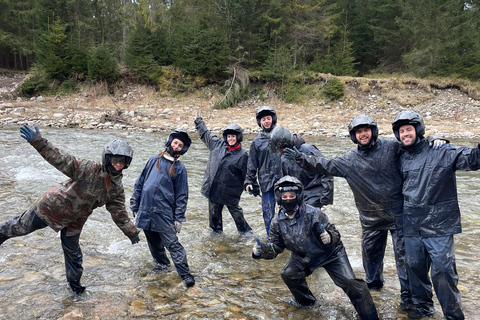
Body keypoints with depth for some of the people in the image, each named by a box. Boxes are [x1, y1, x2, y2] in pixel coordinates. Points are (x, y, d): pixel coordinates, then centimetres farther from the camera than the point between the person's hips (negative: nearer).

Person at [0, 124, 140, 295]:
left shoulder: (117, 189, -11)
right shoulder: (89, 169, -28)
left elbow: (120, 214, -1)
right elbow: (62, 160, -36)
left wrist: (132, 233, 3)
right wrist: (37, 141, -47)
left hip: (74, 221, 4)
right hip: (52, 206, -4)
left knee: (73, 252, 17)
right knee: (21, 227, 15)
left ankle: (74, 283, 41)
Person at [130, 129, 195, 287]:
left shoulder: (179, 168, -1)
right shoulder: (154, 160, 8)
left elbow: (182, 195, -1)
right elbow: (140, 183, 12)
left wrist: (179, 218, -6)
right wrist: (134, 206, 10)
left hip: (164, 214, -4)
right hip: (146, 212, 4)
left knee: (172, 244, -5)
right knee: (154, 243, 17)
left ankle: (185, 274, 1)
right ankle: (162, 264, 38)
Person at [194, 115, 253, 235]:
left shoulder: (242, 155, -9)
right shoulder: (218, 144, 3)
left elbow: (247, 174, -2)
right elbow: (205, 134, 19)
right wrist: (199, 121, 27)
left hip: (230, 191, -4)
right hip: (213, 188, 4)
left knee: (236, 211, 8)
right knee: (214, 210, 17)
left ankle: (245, 230, 28)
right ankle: (216, 229, 38)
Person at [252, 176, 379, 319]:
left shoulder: (313, 213, -26)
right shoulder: (278, 222, -13)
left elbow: (335, 233, -23)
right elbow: (275, 246, -6)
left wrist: (329, 237, -47)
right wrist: (261, 251, -26)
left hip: (330, 254, -4)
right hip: (303, 257, 5)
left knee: (351, 283, -12)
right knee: (288, 274, -3)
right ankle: (306, 301, 27)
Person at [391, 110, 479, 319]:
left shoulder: (440, 152, -8)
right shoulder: (403, 159, 8)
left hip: (439, 225, -5)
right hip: (411, 225, 5)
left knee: (442, 271, -2)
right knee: (415, 267, 16)